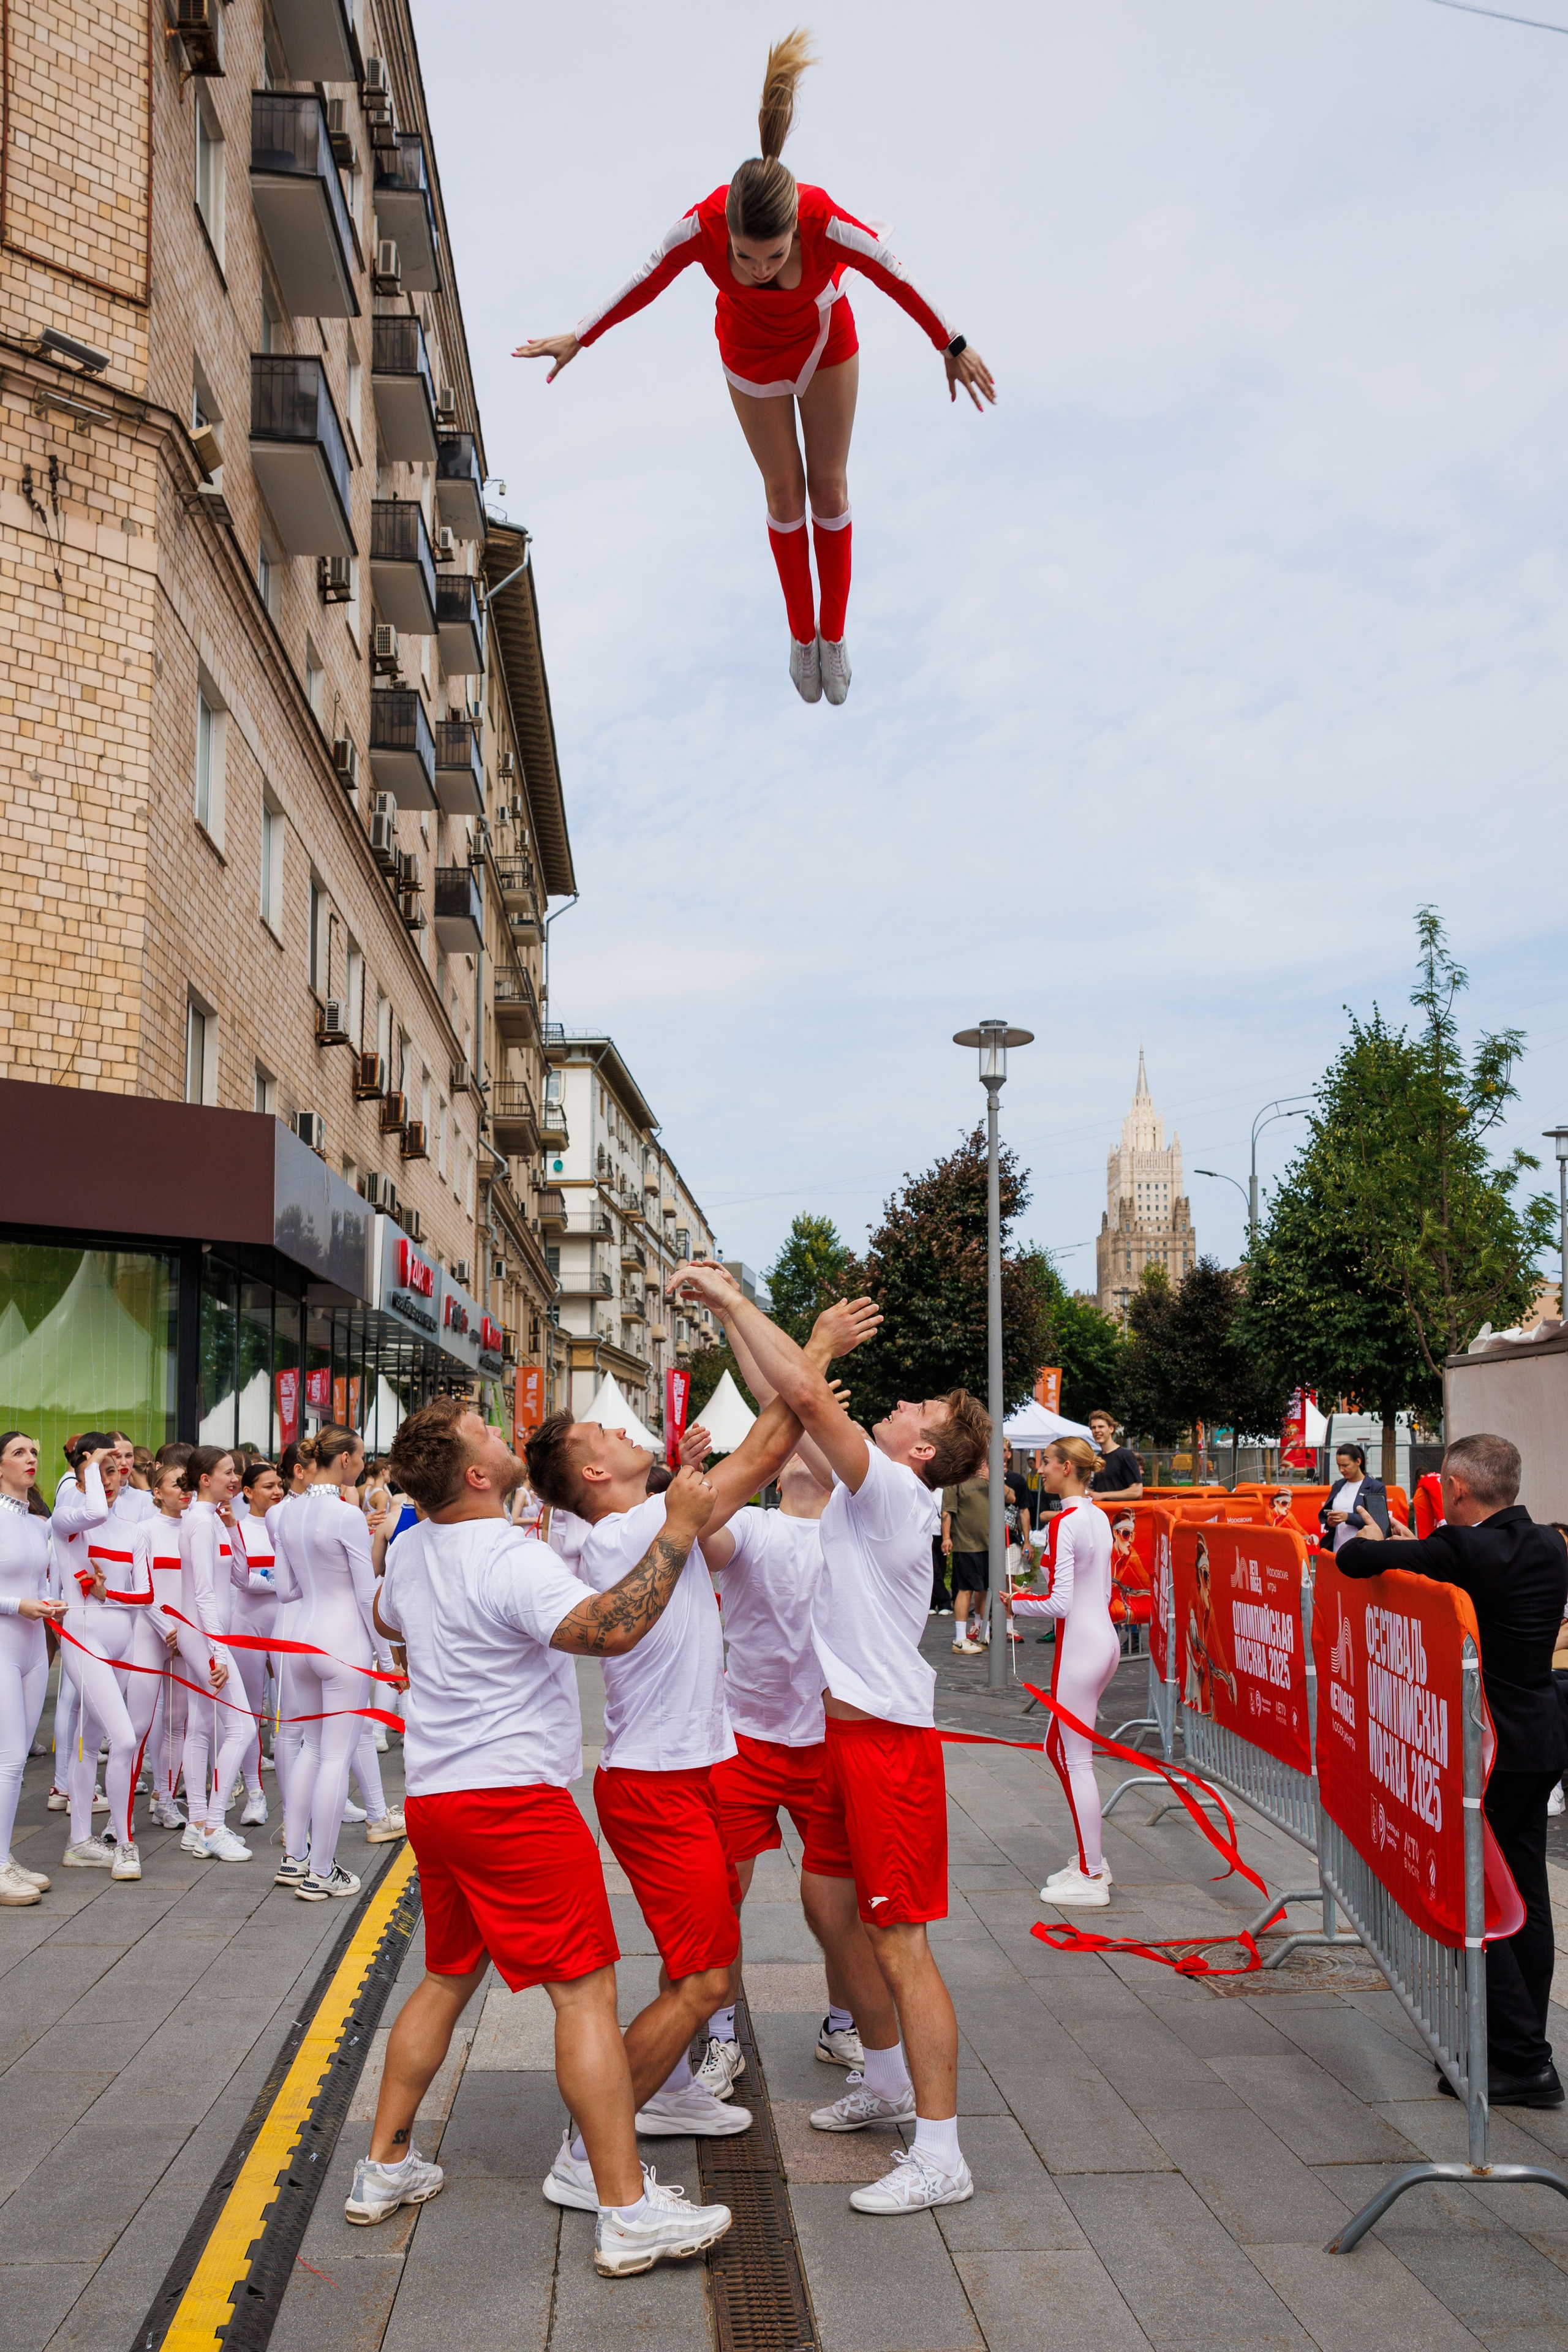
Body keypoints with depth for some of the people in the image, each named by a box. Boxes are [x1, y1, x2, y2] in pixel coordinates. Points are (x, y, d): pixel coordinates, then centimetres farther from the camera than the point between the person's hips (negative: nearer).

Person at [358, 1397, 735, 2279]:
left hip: (435, 1799, 9)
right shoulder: (512, 1559, -20)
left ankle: (386, 2166, 30)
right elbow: (613, 1628, -33)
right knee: (586, 1992, -5)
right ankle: (627, 2213, -2)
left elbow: (386, 1619, 30)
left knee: (447, 1980, 22)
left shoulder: (412, 1551, 8)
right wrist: (679, 1530, -27)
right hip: (514, 1800, -9)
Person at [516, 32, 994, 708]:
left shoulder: (830, 225, -40)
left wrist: (953, 348, -9)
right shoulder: (703, 226, -38)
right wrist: (578, 341, -5)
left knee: (830, 488, 14)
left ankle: (834, 633, 35)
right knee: (784, 494, 16)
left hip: (828, 344, 0)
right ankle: (801, 635, 37)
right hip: (753, 356, 0)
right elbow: (645, 283, -18)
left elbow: (897, 279, -21)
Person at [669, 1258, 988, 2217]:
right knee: (828, 1901, 21)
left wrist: (733, 1297, -20)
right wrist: (728, 1309, 9)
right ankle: (886, 2081, 38)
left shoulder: (894, 1491, -18)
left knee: (899, 1942, -6)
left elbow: (807, 1395, -28)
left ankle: (941, 2155, 2)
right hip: (842, 1731, 10)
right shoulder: (866, 1486, 8)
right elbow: (799, 1407, 16)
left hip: (889, 1740, -10)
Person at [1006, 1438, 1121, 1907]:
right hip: (1104, 1637, 9)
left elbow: (1060, 1603, -20)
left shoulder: (1067, 1522, -17)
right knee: (1058, 1747, 18)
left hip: (1080, 1645, -9)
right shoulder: (1099, 1517, 10)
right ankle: (1092, 1861, 24)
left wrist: (1017, 1603, -3)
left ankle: (1091, 1878, 7)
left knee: (1076, 1759, 0)